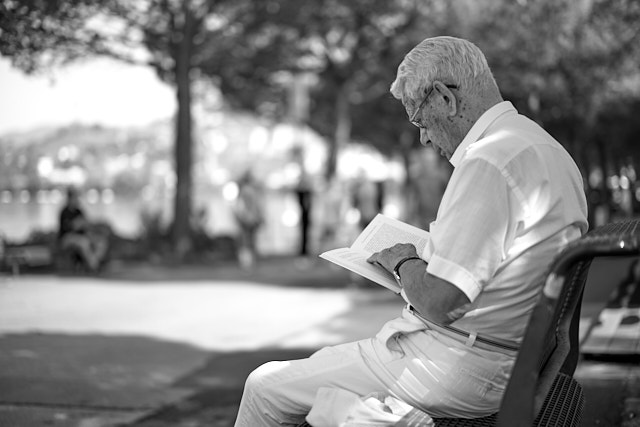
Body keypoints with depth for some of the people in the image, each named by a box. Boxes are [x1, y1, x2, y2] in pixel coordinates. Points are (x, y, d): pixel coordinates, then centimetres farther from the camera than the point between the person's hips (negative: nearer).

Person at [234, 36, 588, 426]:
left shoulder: (487, 162, -22)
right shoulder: (548, 148, 9)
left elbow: (439, 302, -25)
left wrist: (404, 261, -6)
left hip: (455, 371, -10)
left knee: (266, 387, 3)